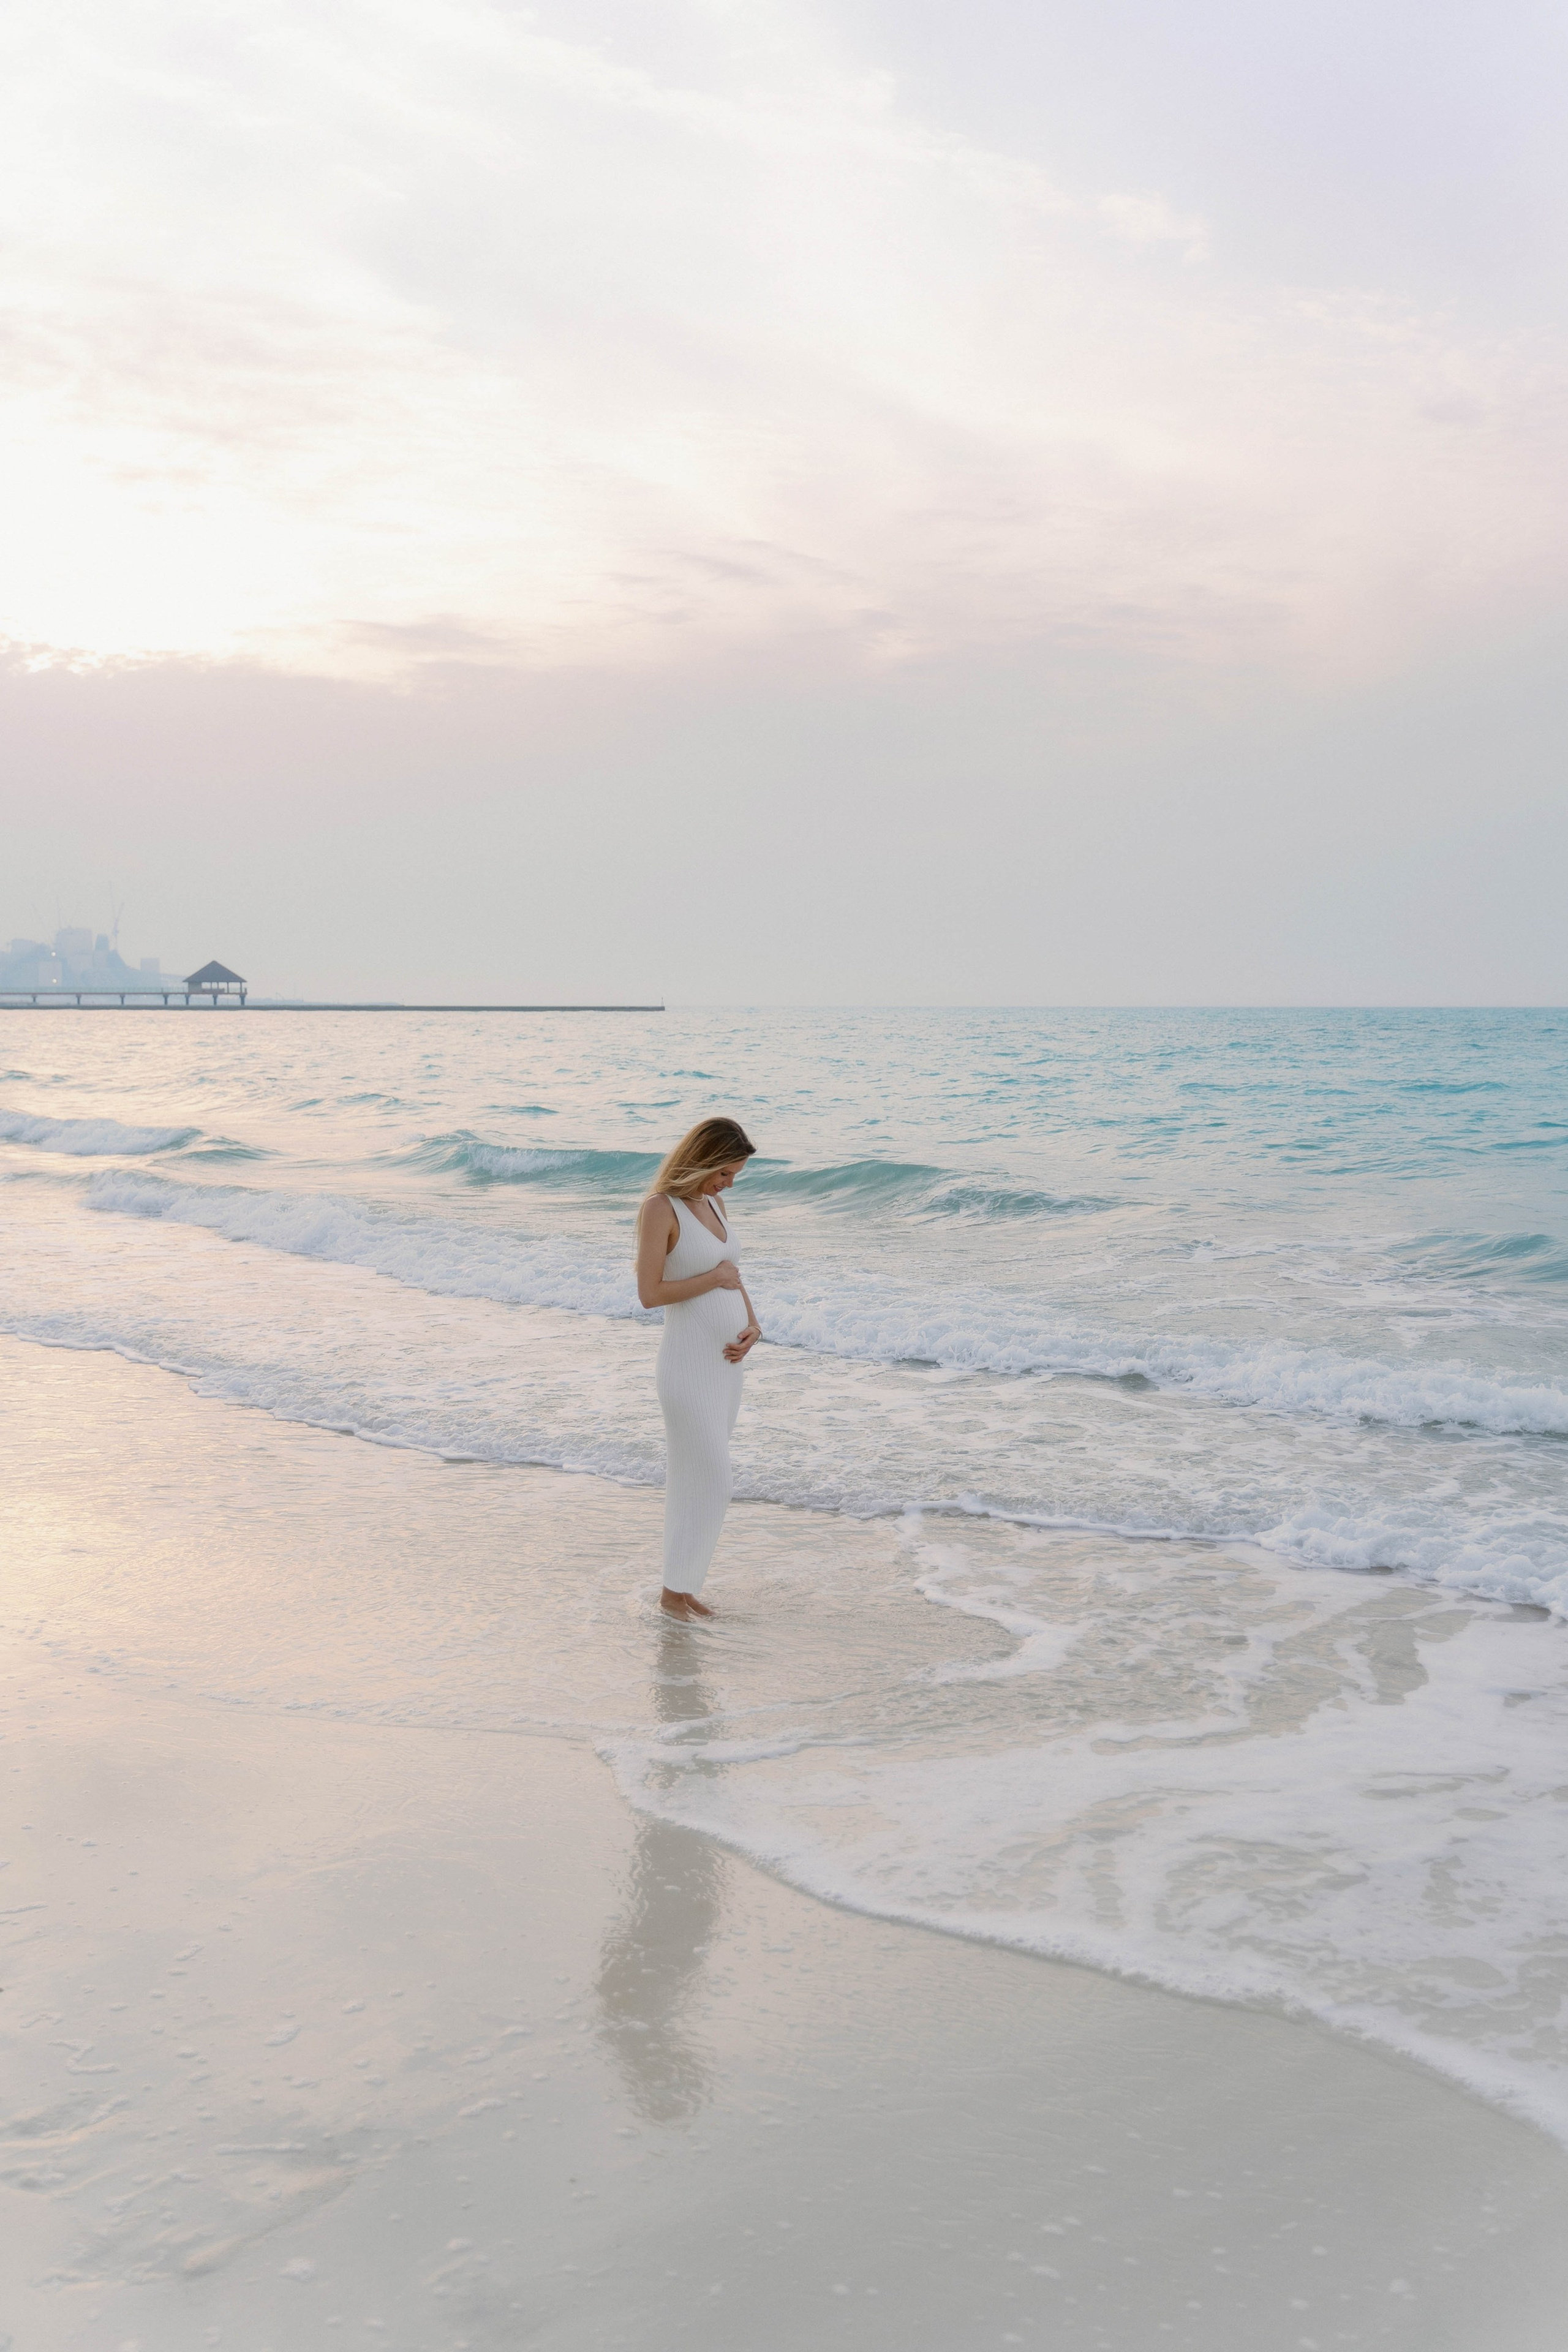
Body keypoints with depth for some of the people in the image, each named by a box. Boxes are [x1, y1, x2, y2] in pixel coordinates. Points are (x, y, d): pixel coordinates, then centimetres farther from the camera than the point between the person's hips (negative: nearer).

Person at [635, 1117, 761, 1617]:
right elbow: (649, 1294, -20)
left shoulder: (708, 1204, 10)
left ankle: (681, 1584, 26)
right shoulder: (658, 1208, -16)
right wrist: (715, 1279, -12)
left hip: (724, 1363, 9)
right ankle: (675, 1590, 13)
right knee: (708, 1485, -3)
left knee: (698, 1479, 15)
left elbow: (732, 1279, 14)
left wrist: (752, 1328, -5)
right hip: (688, 1366, -9)